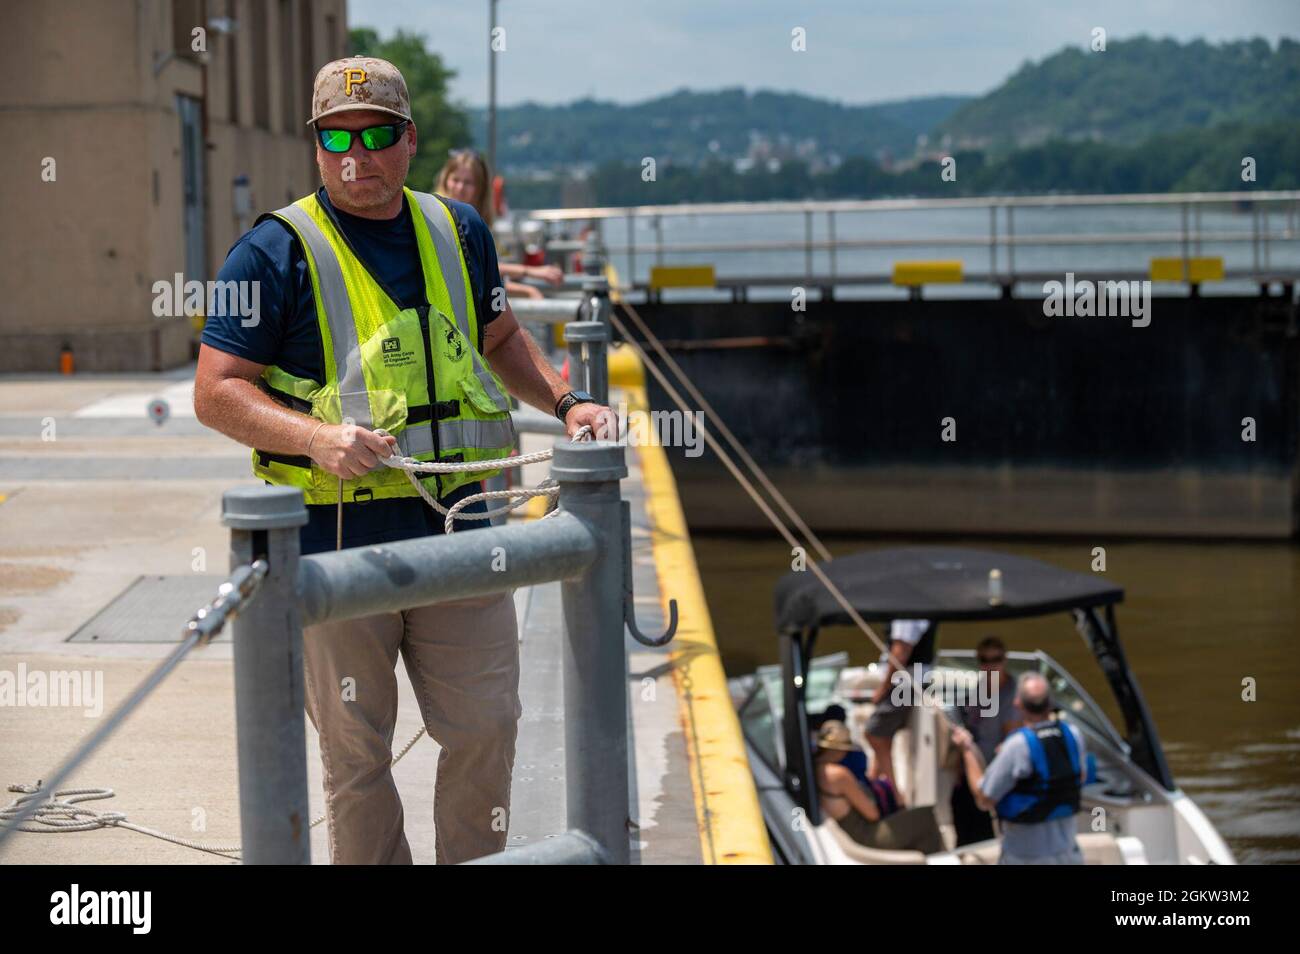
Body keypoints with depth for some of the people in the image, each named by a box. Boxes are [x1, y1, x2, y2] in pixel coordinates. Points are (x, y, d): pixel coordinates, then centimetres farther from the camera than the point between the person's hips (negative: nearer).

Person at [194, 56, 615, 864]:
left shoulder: (458, 231, 10)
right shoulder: (278, 250, -6)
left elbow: (500, 340, 26)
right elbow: (217, 393, -9)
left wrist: (566, 400, 10)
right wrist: (317, 438, -24)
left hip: (456, 527, 4)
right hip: (337, 537, -4)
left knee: (487, 725, 8)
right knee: (357, 750, 5)